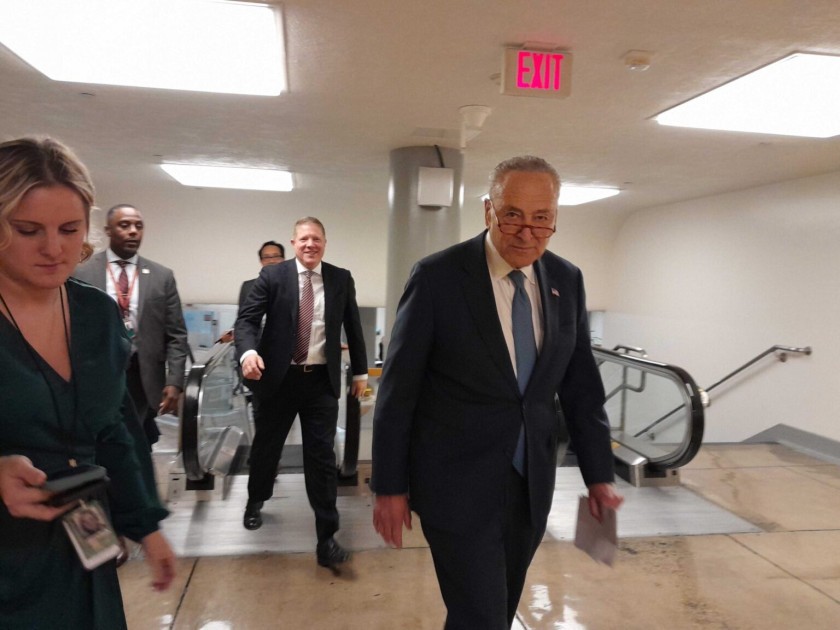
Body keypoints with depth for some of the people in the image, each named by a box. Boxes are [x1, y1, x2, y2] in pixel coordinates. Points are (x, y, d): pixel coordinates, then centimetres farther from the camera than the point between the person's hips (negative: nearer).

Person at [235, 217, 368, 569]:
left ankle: (327, 538, 9)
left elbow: (352, 327, 12)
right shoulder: (272, 276, -1)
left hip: (322, 381, 0)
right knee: (266, 446, 17)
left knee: (322, 457, 1)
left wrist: (360, 371, 14)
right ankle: (255, 502, 48)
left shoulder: (341, 279, 4)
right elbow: (247, 318, -6)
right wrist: (248, 351, -27)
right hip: (279, 377, 0)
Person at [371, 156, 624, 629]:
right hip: (458, 484, -5)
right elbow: (397, 388, -9)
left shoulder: (567, 281, 1)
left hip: (532, 483, 5)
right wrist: (389, 487, -7)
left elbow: (581, 384, 7)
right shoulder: (438, 277, -13)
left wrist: (599, 475, 6)